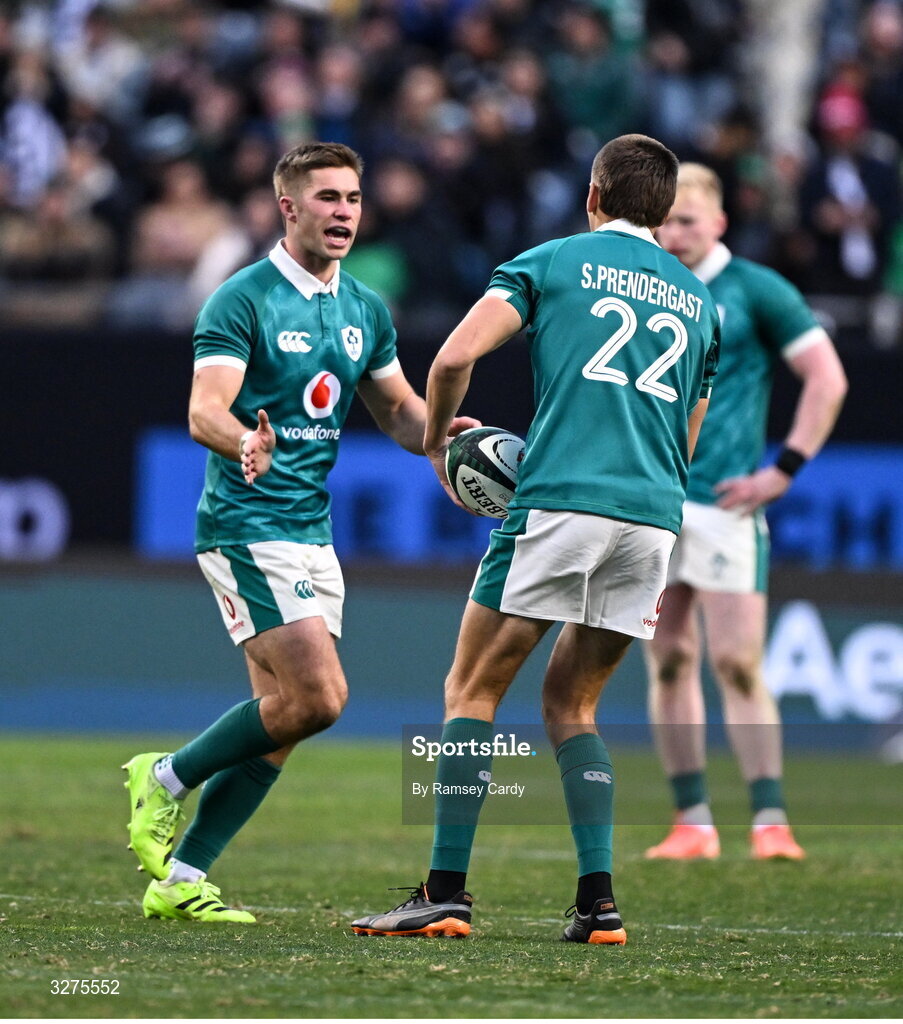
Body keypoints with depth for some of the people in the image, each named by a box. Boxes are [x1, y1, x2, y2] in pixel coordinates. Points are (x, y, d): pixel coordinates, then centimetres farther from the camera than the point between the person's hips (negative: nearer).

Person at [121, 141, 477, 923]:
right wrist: (244, 441, -42)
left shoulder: (365, 310, 12)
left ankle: (180, 879, 10)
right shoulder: (243, 300, -10)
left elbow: (400, 413, 20)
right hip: (247, 526, -8)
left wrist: (446, 435, -2)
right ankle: (168, 777, 1)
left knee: (283, 719, 3)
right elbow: (203, 411, -19)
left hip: (314, 532, 8)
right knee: (319, 696, -18)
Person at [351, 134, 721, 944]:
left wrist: (436, 445, 11)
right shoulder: (699, 300, 21)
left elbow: (456, 356, -4)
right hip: (654, 516, 4)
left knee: (473, 692, 5)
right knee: (570, 704, 16)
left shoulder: (551, 262, 8)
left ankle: (447, 892, -4)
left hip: (560, 503, -4)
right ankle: (598, 901, 3)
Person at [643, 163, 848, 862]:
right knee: (669, 663, 2)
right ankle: (693, 822, 8)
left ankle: (771, 821, -6)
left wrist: (784, 469, -8)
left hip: (724, 502, -4)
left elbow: (827, 378, -2)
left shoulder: (755, 290, -1)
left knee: (737, 664, -10)